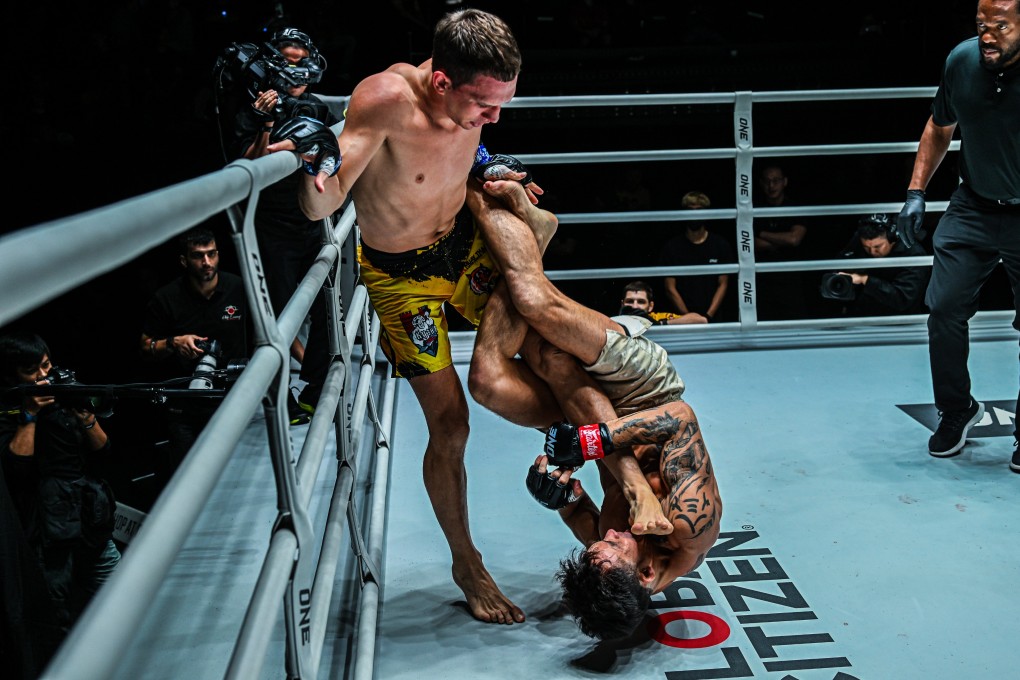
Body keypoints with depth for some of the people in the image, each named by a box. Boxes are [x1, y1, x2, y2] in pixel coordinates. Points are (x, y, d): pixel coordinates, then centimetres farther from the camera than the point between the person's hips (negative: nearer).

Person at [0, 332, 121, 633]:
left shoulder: (66, 396, 8)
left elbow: (103, 453, 5)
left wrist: (86, 416, -11)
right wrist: (29, 414, -17)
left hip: (94, 524, 4)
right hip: (48, 537, -4)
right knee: (61, 622, 4)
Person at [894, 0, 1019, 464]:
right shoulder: (962, 60, -9)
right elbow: (939, 130, 9)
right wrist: (916, 192, 4)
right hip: (973, 208, 3)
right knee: (944, 308, -2)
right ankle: (957, 410, 21)